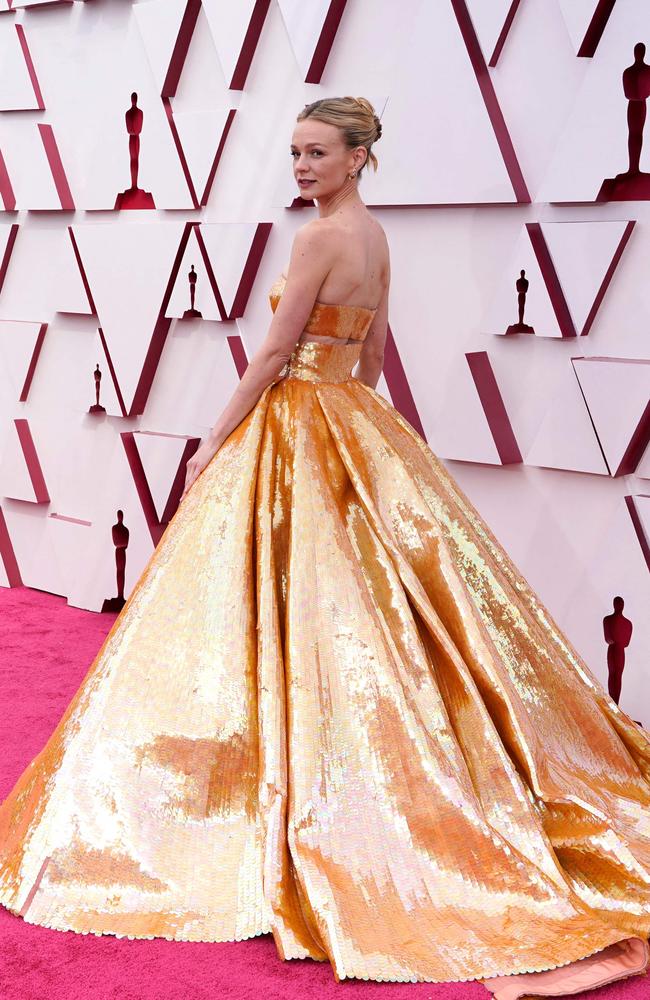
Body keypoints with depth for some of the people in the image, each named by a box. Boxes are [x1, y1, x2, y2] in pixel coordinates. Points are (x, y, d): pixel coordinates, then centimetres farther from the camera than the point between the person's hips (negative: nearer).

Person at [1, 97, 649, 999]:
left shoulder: (321, 237, -15)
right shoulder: (376, 236, 12)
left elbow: (274, 355, -15)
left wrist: (216, 442, -8)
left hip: (296, 429, -9)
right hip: (355, 424, 9)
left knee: (290, 608, -3)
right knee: (370, 608, 13)